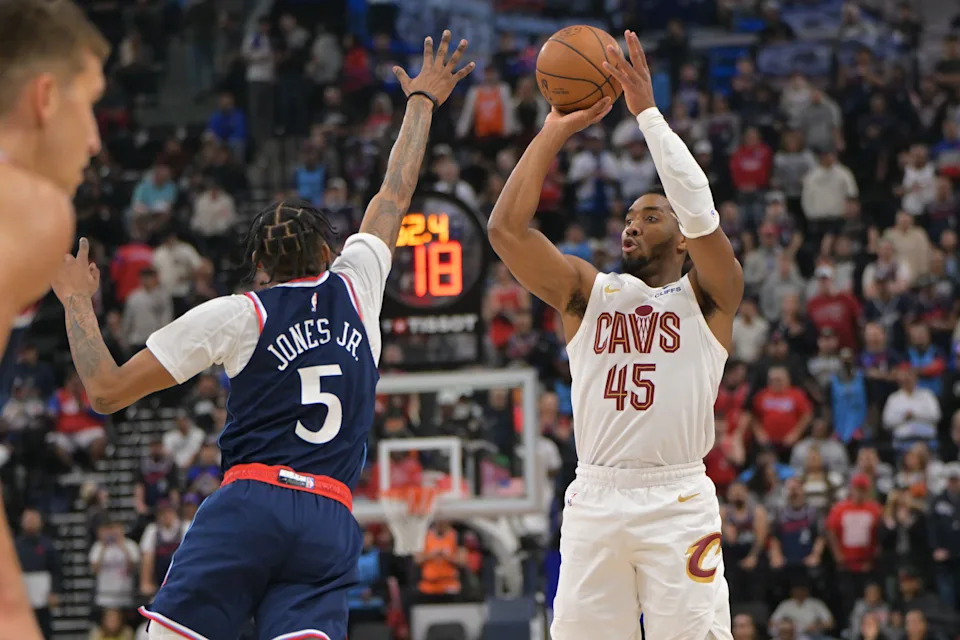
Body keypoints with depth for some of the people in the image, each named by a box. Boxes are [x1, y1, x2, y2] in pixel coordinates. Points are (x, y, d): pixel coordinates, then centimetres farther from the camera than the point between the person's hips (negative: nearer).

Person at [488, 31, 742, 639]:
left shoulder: (706, 296, 7)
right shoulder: (588, 291, 14)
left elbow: (702, 216, -13)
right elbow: (506, 228, 2)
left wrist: (648, 112, -11)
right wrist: (556, 130, 2)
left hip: (678, 502, -3)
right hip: (595, 500, 3)